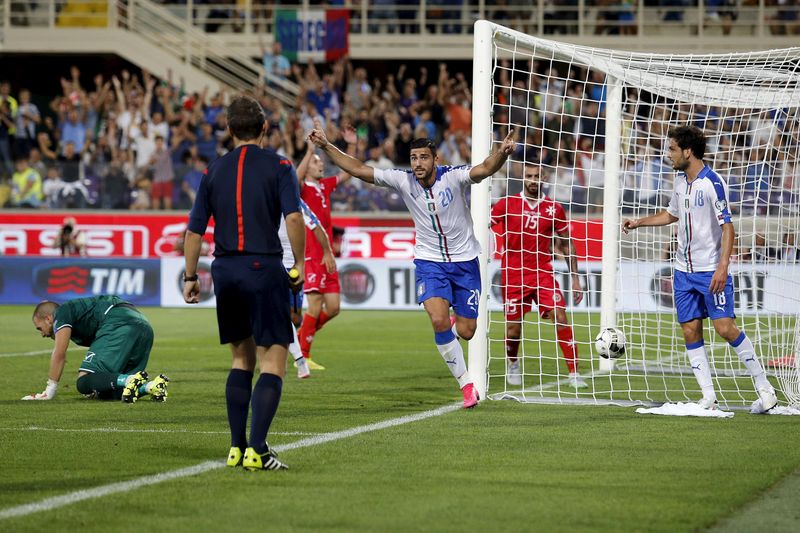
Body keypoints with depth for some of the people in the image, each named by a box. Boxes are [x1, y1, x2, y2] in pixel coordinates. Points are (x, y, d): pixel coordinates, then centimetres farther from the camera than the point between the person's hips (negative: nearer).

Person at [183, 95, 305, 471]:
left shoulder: (214, 171, 10)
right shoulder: (278, 166, -2)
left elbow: (194, 230, 10)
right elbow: (293, 217, -15)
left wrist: (190, 277, 18)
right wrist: (299, 263, -6)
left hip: (225, 271, 5)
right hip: (263, 269, -5)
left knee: (242, 358, 18)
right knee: (273, 362, -4)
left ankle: (237, 447, 15)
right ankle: (257, 451, -16)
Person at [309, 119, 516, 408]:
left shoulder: (452, 177, -18)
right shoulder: (403, 180, -11)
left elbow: (484, 169, -37)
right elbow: (359, 170, -9)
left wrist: (502, 154, -58)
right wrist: (326, 146, -17)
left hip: (464, 261, -1)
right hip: (429, 261, 1)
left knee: (465, 332, 2)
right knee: (439, 321, -22)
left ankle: (456, 321, 43)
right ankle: (466, 384, -7)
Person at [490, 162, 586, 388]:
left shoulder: (554, 209, 2)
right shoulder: (507, 204, -2)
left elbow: (566, 244, 10)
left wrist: (575, 278, 8)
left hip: (543, 274, 1)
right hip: (513, 275, -1)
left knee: (560, 318, -14)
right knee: (513, 329, 2)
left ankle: (574, 374, -10)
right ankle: (512, 366, 33)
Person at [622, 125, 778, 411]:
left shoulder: (712, 183, -15)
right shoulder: (681, 180, 8)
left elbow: (728, 228, -18)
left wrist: (722, 267, -25)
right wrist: (638, 222, 23)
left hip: (711, 270, -7)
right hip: (684, 270, 7)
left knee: (725, 327, -13)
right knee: (690, 331, 1)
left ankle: (763, 386, 0)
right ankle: (709, 397, 4)